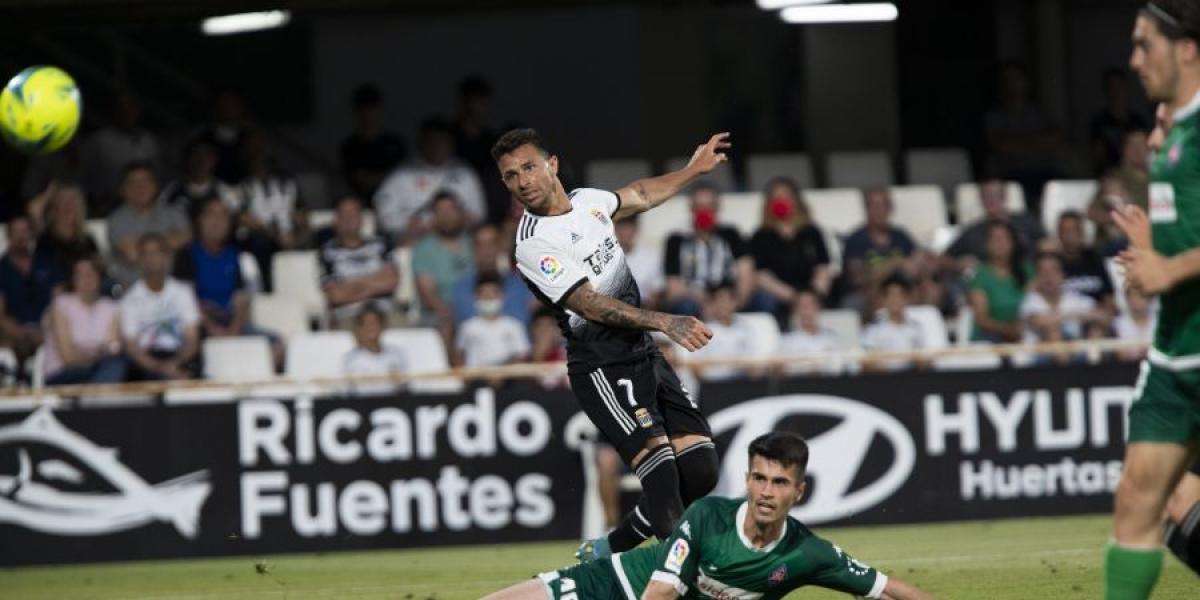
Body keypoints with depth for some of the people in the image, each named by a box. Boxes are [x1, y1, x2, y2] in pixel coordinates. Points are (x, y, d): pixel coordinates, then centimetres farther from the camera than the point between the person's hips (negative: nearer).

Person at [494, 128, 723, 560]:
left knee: (700, 470, -1)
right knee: (661, 472, -23)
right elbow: (592, 305, -23)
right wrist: (663, 322, -32)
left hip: (644, 355, 8)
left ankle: (610, 550, 13)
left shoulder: (588, 201, 9)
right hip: (603, 369, -8)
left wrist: (693, 170, 37)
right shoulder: (533, 245, -15)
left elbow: (639, 196, 32)